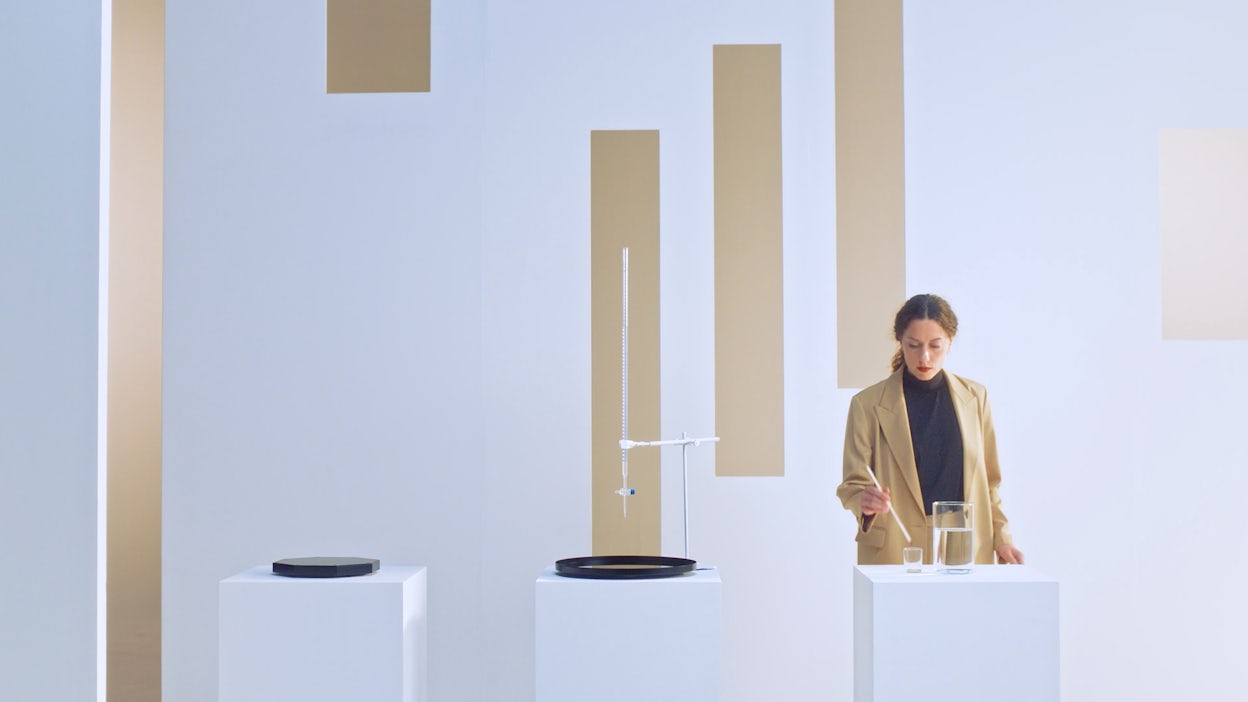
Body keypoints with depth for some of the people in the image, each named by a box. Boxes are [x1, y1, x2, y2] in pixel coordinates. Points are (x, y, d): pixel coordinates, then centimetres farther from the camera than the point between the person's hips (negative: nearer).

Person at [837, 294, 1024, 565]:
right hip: (894, 553, -2)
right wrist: (865, 503, -23)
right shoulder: (868, 404, 0)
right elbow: (853, 484, -1)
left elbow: (988, 480, 16)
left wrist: (1001, 538, 8)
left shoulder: (975, 398, 10)